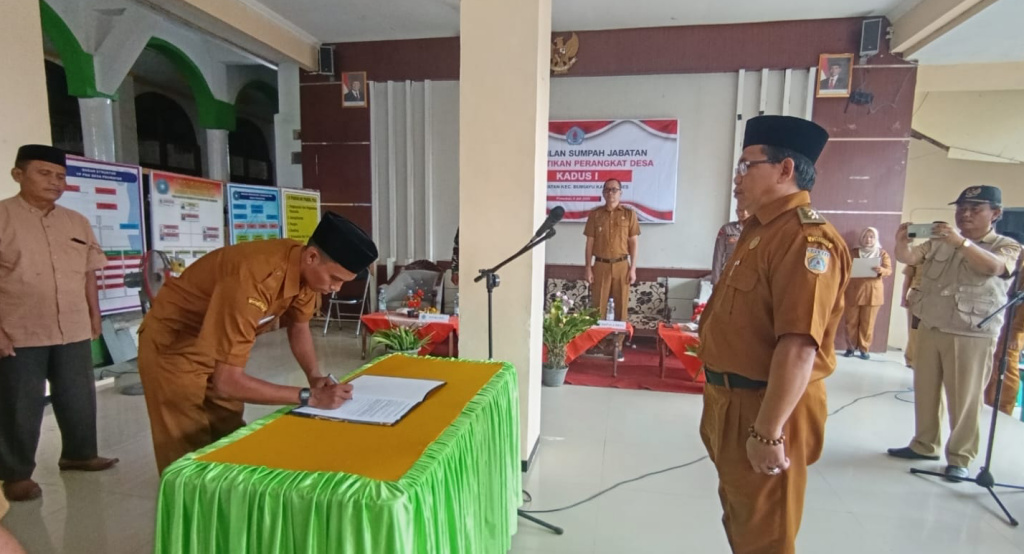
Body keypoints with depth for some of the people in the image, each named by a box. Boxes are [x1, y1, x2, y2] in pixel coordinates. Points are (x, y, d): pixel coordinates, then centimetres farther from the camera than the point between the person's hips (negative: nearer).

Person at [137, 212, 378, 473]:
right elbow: (226, 382, -37)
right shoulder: (254, 281, -39)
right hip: (172, 346, -7)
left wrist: (315, 377, -12)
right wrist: (309, 397, -34)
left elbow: (298, 326, 3)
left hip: (218, 344, 7)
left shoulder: (307, 269, -15)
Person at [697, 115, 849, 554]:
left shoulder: (807, 238, -22)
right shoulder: (759, 229, 11)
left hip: (763, 407, -9)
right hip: (732, 399, 9)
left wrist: (769, 432, -28)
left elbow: (799, 347, -29)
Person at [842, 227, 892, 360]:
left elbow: (889, 270, 0)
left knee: (868, 323, 0)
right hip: (853, 292, 0)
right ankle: (850, 347, 8)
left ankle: (864, 349, 8)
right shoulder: (854, 252, 11)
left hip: (873, 293, 0)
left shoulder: (882, 253, 10)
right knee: (851, 321, 0)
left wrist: (881, 270, -23)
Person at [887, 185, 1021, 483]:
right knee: (925, 391, 13)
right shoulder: (939, 242, 9)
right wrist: (902, 242, -26)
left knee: (964, 399, 2)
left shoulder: (1007, 247, -2)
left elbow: (993, 267, -23)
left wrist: (961, 241, -37)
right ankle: (924, 444, 26)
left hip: (971, 336, -4)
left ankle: (960, 457, 16)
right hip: (929, 329, 4)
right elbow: (908, 257, -4)